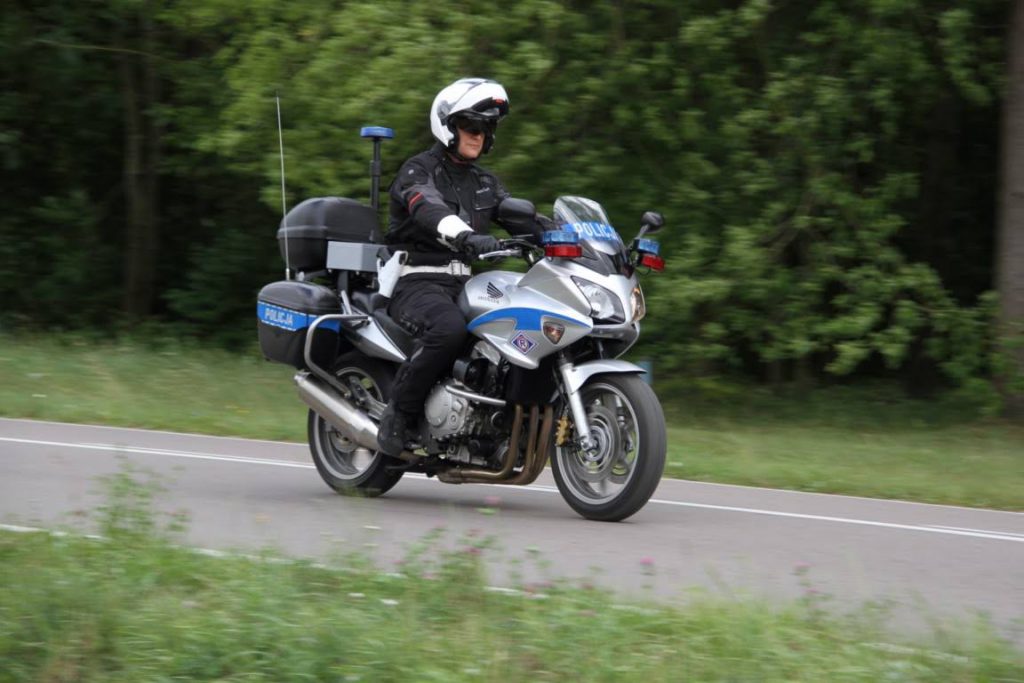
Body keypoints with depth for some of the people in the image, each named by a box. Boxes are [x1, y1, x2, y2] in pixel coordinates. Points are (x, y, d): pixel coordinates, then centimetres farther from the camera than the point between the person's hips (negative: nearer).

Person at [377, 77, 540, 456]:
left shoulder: (484, 183, 20)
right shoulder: (418, 171, -4)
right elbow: (429, 211, -26)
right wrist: (468, 238, -47)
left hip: (463, 286, 7)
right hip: (416, 283, -7)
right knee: (449, 329, -39)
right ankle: (399, 414, -25)